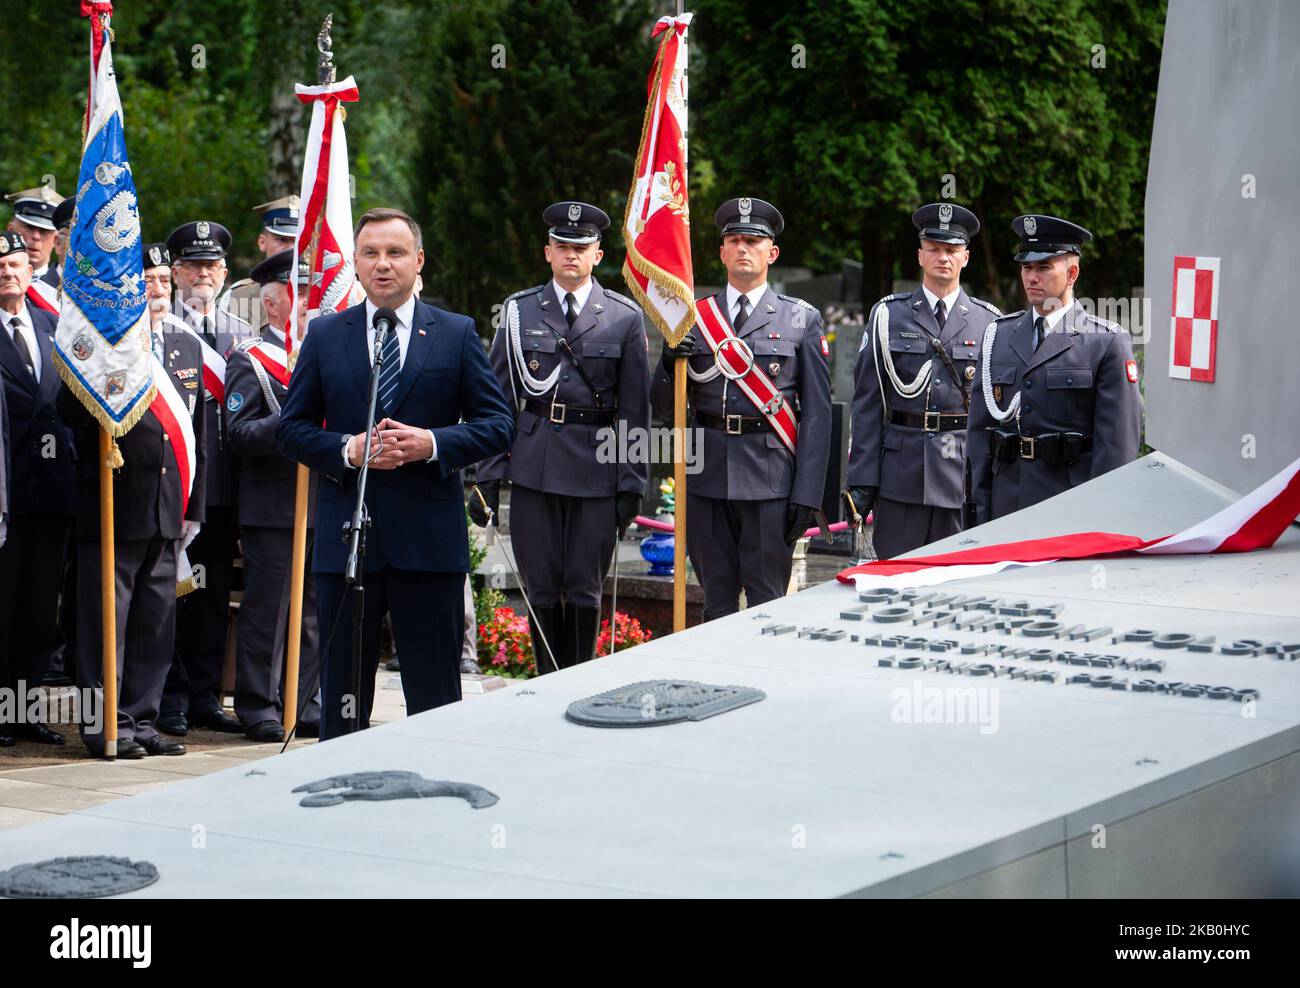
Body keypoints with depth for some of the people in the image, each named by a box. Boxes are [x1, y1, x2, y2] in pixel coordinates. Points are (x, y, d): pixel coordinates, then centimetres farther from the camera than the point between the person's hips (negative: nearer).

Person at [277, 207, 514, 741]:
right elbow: (291, 428, 8)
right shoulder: (324, 335, 9)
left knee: (435, 696, 3)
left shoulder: (457, 335, 6)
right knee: (342, 693, 6)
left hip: (430, 540, -1)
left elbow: (498, 424, 3)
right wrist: (347, 451, -11)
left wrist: (433, 444, -13)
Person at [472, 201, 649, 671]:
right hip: (534, 467, 1)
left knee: (585, 590, 2)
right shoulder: (519, 311, 7)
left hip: (597, 468, -1)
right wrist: (488, 475, 2)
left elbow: (635, 407, 5)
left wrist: (632, 484, 1)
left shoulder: (624, 318, 5)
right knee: (542, 588, 2)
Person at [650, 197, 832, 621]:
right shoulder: (694, 317, 11)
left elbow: (817, 412, 1)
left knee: (768, 603, -2)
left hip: (771, 476, -2)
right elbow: (663, 407, 12)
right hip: (708, 475, 3)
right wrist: (670, 361, -11)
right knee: (717, 602, 8)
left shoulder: (802, 319, 5)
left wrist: (807, 494, -7)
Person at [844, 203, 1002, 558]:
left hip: (966, 475, 0)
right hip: (901, 474, 0)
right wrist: (861, 481, -2)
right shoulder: (888, 315, 8)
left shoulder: (989, 322, 8)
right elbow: (867, 403, 5)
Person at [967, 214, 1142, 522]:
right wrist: (981, 509, 6)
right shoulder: (997, 336, 13)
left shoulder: (1108, 343, -1)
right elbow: (980, 427, 12)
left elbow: (1118, 441, -5)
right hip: (1007, 506, 4)